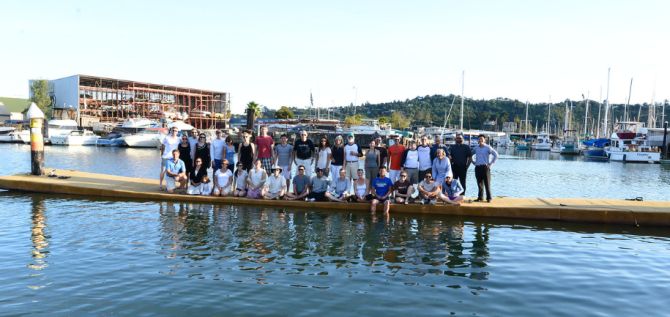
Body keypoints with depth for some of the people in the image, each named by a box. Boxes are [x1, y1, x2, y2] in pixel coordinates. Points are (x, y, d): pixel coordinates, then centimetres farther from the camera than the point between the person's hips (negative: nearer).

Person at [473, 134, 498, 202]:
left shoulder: (488, 147, -4)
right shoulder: (476, 148, 11)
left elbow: (496, 155, -9)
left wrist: (490, 163, -10)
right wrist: (474, 162, 14)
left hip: (485, 167, -5)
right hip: (477, 167, 5)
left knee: (487, 183, -4)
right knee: (479, 183, 7)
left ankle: (489, 198, 1)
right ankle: (480, 197, 14)